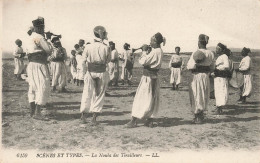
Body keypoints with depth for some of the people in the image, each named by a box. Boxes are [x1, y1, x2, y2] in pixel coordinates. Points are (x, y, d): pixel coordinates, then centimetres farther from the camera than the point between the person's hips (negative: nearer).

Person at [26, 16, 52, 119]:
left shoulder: (31, 37, 15)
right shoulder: (39, 37, -13)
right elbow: (49, 51, -12)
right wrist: (45, 55, 7)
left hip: (31, 64, 10)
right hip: (39, 65, -10)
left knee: (33, 88, 14)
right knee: (43, 88, -9)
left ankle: (32, 111, 20)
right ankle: (37, 113, -13)